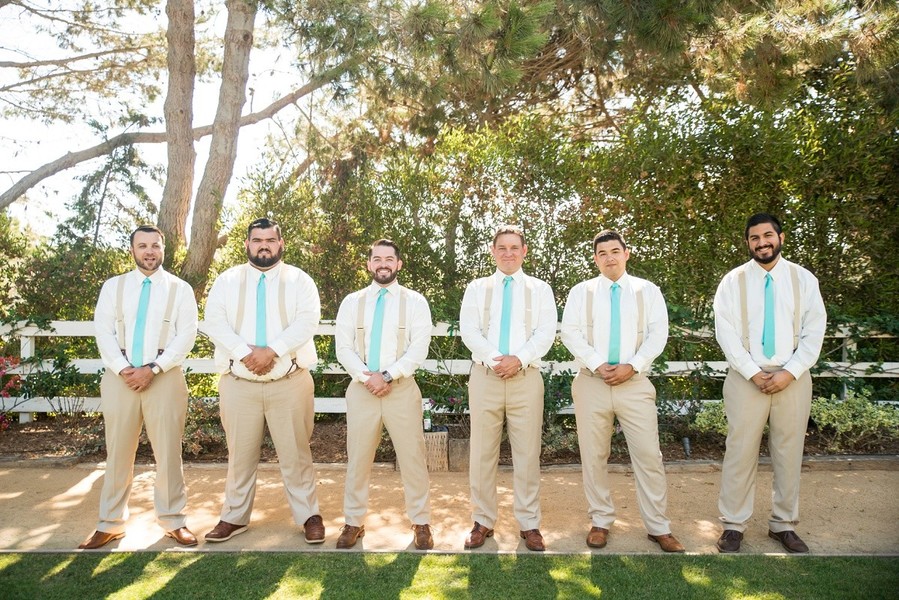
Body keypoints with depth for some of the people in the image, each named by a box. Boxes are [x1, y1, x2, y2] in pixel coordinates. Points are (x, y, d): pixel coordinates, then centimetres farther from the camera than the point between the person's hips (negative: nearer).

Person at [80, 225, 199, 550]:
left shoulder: (180, 289, 4)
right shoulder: (113, 286, 10)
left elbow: (186, 336, -3)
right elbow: (103, 332, 3)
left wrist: (153, 369, -13)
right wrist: (123, 369, -11)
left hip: (164, 377, -2)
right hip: (119, 377, 2)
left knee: (168, 452, 3)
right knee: (117, 452, 8)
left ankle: (173, 520, 15)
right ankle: (111, 523, 21)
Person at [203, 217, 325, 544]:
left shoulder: (299, 279, 4)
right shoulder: (227, 280, 9)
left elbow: (308, 321, -9)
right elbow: (214, 321, -4)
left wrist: (272, 350, -20)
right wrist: (245, 352, -18)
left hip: (289, 382, -1)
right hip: (238, 382, 2)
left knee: (295, 452, 4)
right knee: (240, 452, 11)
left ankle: (309, 515, 18)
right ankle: (235, 517, 28)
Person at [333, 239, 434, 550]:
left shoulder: (414, 301, 3)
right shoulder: (352, 301, 8)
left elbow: (419, 348, -6)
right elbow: (343, 347, 1)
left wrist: (388, 376, -14)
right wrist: (367, 377, -12)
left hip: (402, 388, -1)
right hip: (361, 389, 2)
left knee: (412, 458, 3)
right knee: (358, 458, 9)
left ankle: (421, 522, 18)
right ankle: (354, 522, 24)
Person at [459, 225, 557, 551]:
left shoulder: (540, 289, 12)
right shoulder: (477, 288, 12)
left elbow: (546, 332, 1)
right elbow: (467, 329, 1)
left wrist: (519, 359, -14)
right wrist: (494, 359, -13)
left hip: (526, 377, 0)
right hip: (485, 377, 1)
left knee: (527, 453, 2)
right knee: (482, 453, 4)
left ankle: (529, 524, 14)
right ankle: (483, 521, 16)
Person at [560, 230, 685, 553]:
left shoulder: (648, 291, 8)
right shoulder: (581, 292, 7)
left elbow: (658, 334, 2)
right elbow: (570, 333, -1)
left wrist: (632, 366, -11)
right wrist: (598, 365, -11)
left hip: (635, 382, 0)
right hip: (591, 382, 0)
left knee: (648, 455, 0)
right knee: (593, 456, 6)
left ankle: (659, 527, 15)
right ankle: (600, 522, 21)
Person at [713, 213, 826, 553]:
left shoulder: (803, 279, 5)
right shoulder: (733, 281, 1)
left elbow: (814, 332, 1)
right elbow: (725, 332, -5)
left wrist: (789, 372, -9)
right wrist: (753, 373, -11)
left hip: (793, 378, 2)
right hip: (746, 377, -1)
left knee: (789, 453, 9)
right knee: (740, 452, 1)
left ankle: (784, 524, 24)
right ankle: (733, 525, 13)